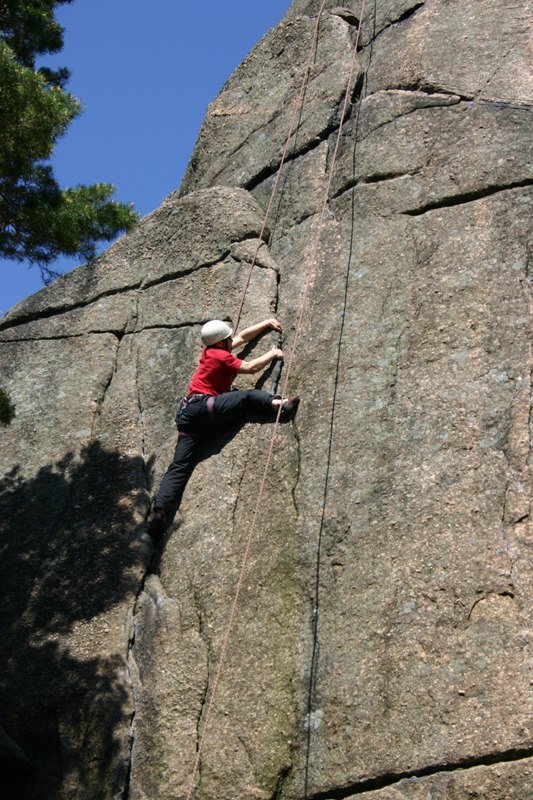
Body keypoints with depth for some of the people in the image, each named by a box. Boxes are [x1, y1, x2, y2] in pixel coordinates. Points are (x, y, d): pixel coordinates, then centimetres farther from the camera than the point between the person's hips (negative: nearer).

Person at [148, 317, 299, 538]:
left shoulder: (211, 351, 25)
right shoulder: (221, 356, 0)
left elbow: (242, 337, 35)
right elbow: (250, 367, 2)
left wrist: (267, 323, 40)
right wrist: (272, 354, 17)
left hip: (188, 416, 8)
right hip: (204, 407, -8)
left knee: (180, 466, -4)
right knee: (248, 397, -11)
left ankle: (160, 511, -15)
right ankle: (278, 404, -37)